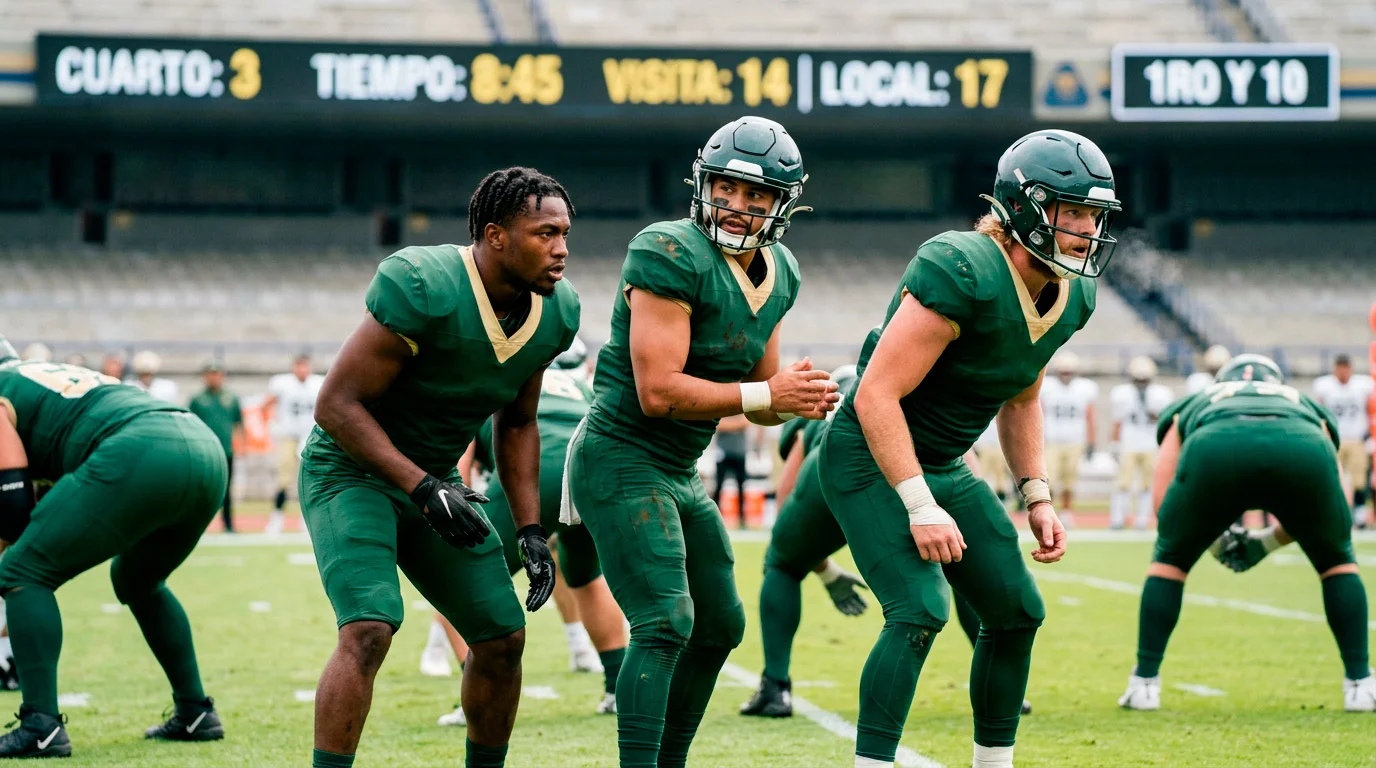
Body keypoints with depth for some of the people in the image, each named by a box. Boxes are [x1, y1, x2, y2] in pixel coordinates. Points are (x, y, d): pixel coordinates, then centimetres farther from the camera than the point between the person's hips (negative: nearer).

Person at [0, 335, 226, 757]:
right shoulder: (54, 375, 36)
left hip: (142, 458, -9)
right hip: (206, 453, 9)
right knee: (138, 581, 33)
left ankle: (41, 726, -6)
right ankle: (194, 713, 32)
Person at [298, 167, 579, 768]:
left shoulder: (553, 314, -5)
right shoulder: (424, 289, -28)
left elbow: (516, 425, 10)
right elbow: (336, 404, -25)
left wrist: (530, 530, 2)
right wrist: (422, 487, -30)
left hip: (433, 477, 7)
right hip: (352, 471, -7)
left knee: (503, 637, 6)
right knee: (368, 632, -25)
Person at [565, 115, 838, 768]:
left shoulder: (778, 275, 7)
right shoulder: (670, 254, -20)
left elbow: (756, 396, 15)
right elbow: (659, 392, -25)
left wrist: (798, 398, -8)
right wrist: (766, 395, -22)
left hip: (679, 472, 9)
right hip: (620, 461, -9)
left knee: (720, 626, 15)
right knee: (666, 622, -18)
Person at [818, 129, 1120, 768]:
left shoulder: (1071, 298, -1)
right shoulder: (963, 272, -28)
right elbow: (877, 395, -29)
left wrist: (1037, 497, 8)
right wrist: (921, 507, -31)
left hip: (944, 468, 9)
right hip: (872, 460, -9)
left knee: (1016, 613, 9)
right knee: (920, 612, -23)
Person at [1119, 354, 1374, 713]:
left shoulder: (1191, 406, 43)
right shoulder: (1308, 406, 45)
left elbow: (1164, 506, 31)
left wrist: (1217, 542, 43)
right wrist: (1266, 542, 49)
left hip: (1215, 452, 0)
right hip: (1301, 452, 1)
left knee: (1170, 559, 27)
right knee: (1337, 561, 29)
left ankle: (1144, 684, 23)